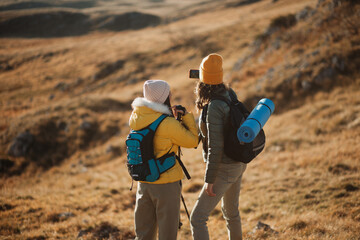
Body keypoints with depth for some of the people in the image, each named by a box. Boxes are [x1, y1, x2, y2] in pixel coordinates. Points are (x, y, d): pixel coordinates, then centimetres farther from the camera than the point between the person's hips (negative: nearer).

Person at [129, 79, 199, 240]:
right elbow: (193, 141, -9)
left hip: (144, 183, 6)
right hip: (166, 184, -6)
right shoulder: (168, 124, -19)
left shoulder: (136, 119, 0)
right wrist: (186, 116, -1)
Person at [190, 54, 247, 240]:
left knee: (197, 218, -7)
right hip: (238, 163, 9)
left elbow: (216, 147, -29)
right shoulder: (229, 95, -3)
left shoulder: (214, 108, -28)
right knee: (230, 210, 29)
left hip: (224, 170, -9)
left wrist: (209, 180, -22)